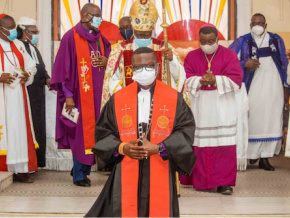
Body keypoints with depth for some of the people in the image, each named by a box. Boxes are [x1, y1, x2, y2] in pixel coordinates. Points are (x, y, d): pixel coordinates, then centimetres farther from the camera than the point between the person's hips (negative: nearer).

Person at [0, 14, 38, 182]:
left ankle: (19, 168, 8)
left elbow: (31, 66, 17)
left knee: (20, 129, 3)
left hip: (18, 97, 5)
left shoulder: (18, 45, 15)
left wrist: (27, 75, -3)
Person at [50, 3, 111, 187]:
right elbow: (63, 67, -8)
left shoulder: (100, 38, 12)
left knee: (92, 132, 6)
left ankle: (83, 169, 20)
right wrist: (68, 95, -12)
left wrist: (106, 61, -4)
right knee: (81, 132, -3)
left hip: (97, 94, 6)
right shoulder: (71, 37, -6)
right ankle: (79, 175, 8)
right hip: (79, 94, -6)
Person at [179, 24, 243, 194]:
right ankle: (201, 180, 13)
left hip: (223, 109, -1)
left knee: (224, 145, -5)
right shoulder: (192, 56, 10)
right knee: (201, 145, 1)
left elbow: (236, 79, -5)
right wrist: (200, 80, -19)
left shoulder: (229, 55, 5)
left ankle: (224, 181, 2)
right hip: (199, 108, 1)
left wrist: (215, 80, -20)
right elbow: (186, 78, 0)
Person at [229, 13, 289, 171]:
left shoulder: (276, 40, 9)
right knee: (253, 121, 0)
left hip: (273, 87, 2)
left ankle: (264, 158, 8)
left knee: (271, 121, 2)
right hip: (253, 88, -2)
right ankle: (252, 153, 15)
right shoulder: (243, 42, 1)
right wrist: (244, 64, -18)